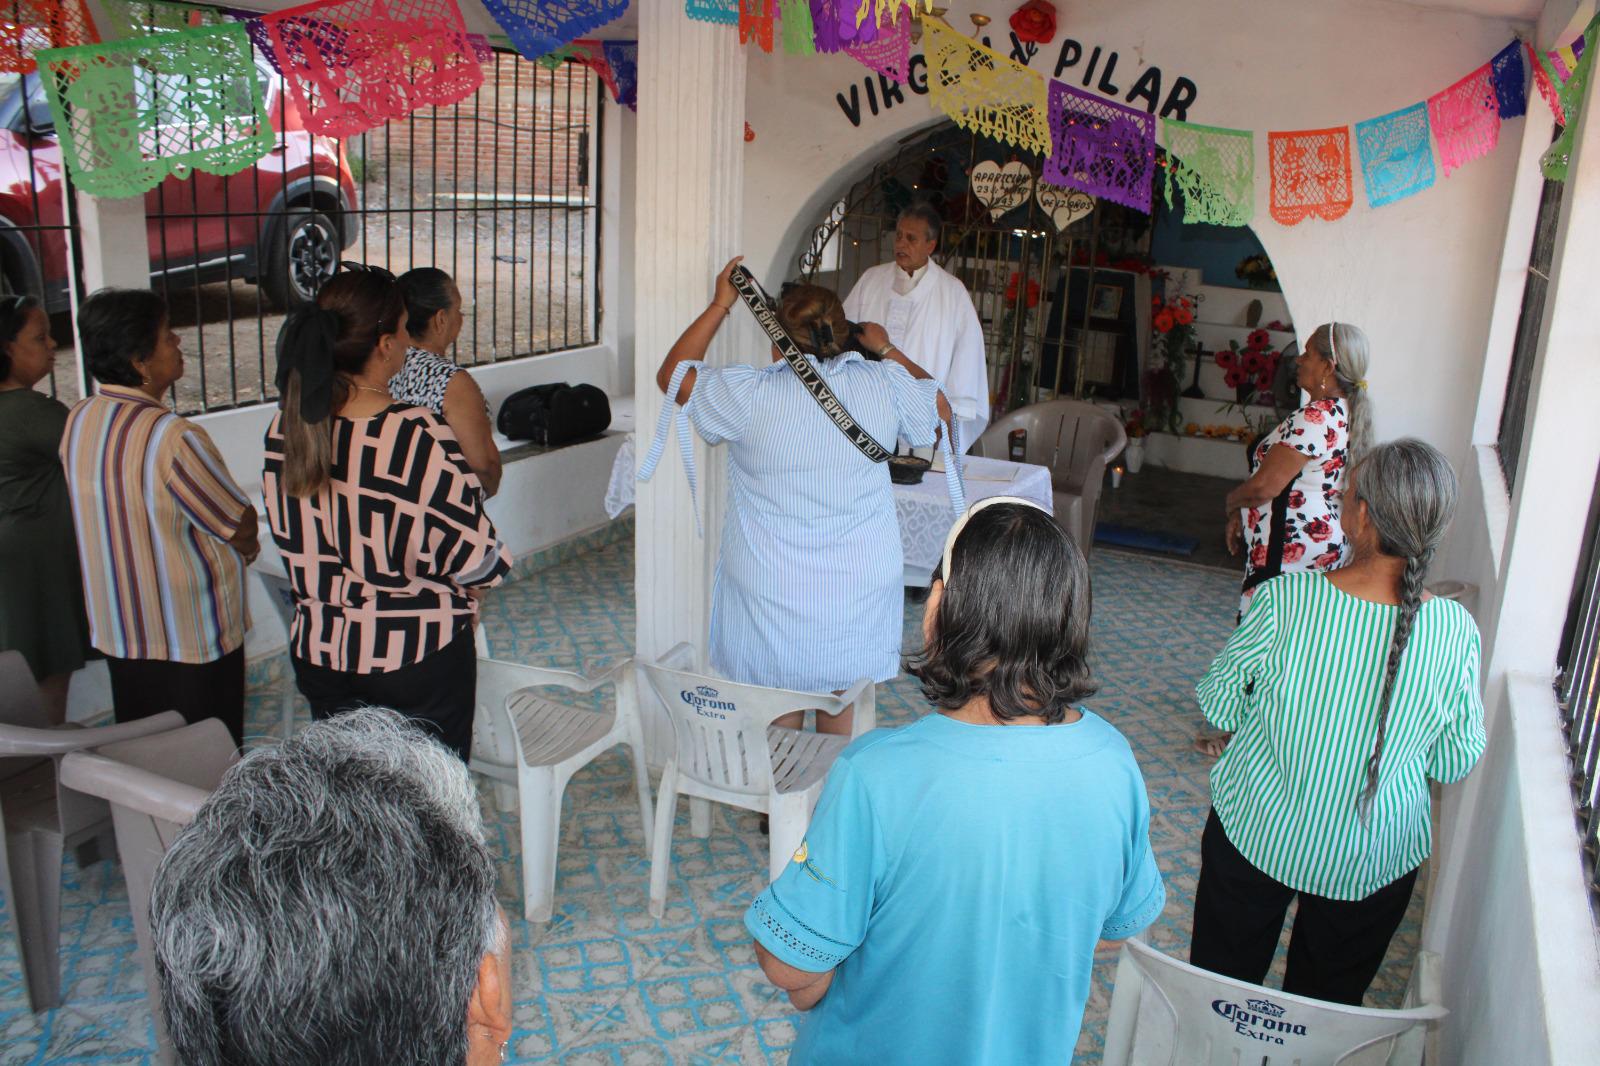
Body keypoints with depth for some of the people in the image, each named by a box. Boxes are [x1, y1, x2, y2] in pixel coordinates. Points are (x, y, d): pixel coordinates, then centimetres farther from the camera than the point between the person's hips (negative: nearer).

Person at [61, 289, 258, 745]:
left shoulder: (77, 421, -3)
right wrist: (247, 548, 4)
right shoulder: (173, 439, -26)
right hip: (192, 638, -7)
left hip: (116, 627, 7)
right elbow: (242, 529, -16)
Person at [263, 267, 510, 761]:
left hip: (319, 651, 5)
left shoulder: (287, 428, -7)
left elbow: (289, 537, 6)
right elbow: (476, 555, -16)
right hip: (417, 658, -5)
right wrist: (468, 591, 6)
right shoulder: (420, 437, -24)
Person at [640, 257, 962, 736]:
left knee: (776, 722, 15)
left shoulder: (748, 394, -15)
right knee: (845, 728, 18)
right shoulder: (886, 385, -8)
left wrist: (720, 305, 7)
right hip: (861, 591, 2)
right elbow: (941, 410, 14)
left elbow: (671, 375, 3)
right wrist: (888, 350, 22)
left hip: (770, 594, -2)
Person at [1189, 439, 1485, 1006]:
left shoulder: (1284, 600, -25)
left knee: (1223, 981, 22)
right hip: (1372, 860, 1)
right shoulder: (1455, 632, -20)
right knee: (1329, 1002, 25)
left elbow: (1218, 704, -11)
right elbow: (1455, 763, -7)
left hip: (1256, 832, -1)